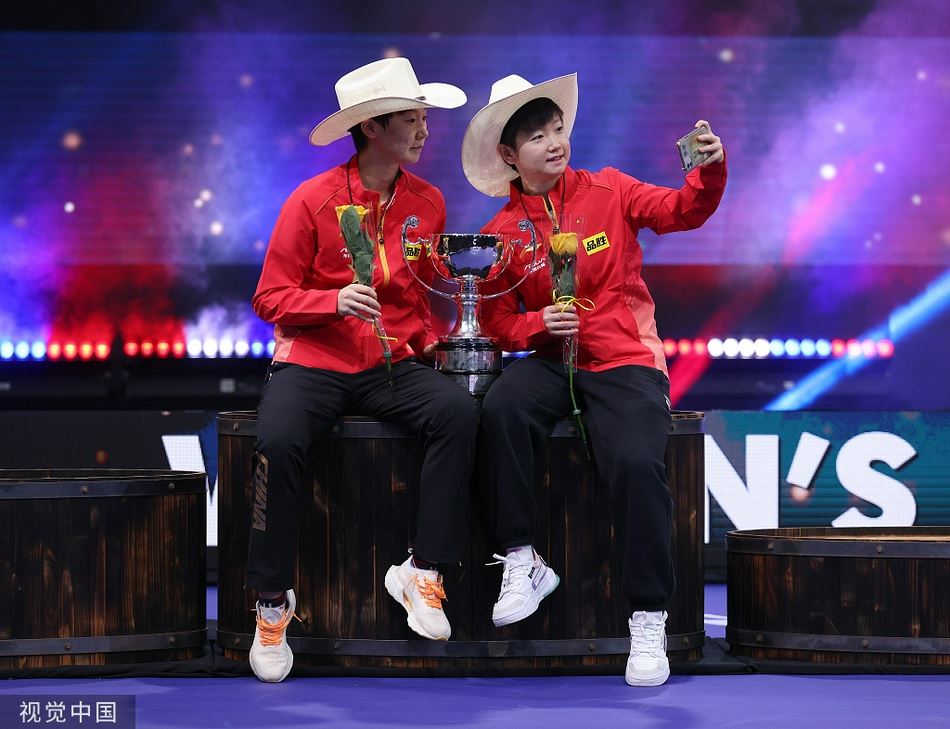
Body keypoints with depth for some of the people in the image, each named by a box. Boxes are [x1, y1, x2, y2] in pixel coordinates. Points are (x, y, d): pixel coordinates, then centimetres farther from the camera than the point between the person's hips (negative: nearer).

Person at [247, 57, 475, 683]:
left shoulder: (428, 202, 8)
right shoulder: (313, 201, -4)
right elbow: (271, 298, -2)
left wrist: (430, 337, 4)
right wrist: (335, 301, -19)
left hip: (393, 365, 4)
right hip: (313, 363, -3)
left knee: (457, 410, -27)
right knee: (279, 442, -33)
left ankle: (423, 573, -20)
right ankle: (273, 601, -16)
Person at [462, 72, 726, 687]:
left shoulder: (608, 192, 4)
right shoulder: (503, 232, 7)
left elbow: (682, 210, -7)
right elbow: (497, 320, 9)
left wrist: (711, 170, -26)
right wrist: (540, 325, -12)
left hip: (626, 361, -2)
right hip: (553, 360, 2)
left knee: (637, 462, -28)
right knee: (502, 408, -31)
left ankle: (648, 619, -15)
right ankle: (523, 562, -19)